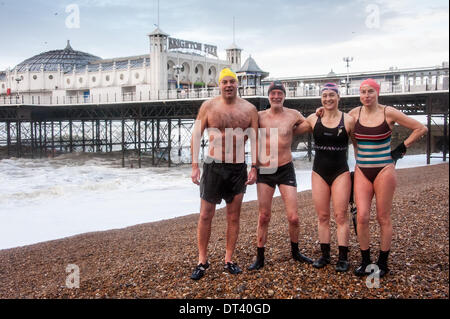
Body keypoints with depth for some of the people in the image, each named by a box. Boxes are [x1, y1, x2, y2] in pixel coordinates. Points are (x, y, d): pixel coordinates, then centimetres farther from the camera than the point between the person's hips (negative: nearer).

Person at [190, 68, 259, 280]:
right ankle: (202, 261, 13)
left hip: (238, 169, 1)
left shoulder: (249, 109, 4)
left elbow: (254, 140, 6)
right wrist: (195, 166, -5)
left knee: (233, 217, 8)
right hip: (213, 166, -1)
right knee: (206, 215, 0)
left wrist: (254, 168, -1)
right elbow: (196, 136, 1)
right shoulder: (209, 106, 1)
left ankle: (229, 260, 20)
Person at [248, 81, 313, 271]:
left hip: (286, 170, 0)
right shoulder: (260, 116, 1)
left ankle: (295, 252, 25)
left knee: (293, 217, 0)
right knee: (263, 217, 5)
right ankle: (260, 258, 17)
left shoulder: (293, 115, 0)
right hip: (264, 171, 0)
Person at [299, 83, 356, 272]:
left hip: (341, 172, -2)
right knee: (322, 216, 7)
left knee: (341, 216, -2)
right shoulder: (313, 119, 2)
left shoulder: (348, 120, -3)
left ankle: (343, 257, 7)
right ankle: (325, 255, 18)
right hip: (319, 172, 2)